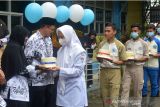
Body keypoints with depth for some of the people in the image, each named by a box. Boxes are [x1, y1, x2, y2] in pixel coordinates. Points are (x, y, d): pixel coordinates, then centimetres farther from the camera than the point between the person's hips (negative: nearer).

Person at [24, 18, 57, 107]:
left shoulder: (48, 39, 13)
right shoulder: (33, 40, -11)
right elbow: (27, 60, -13)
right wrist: (38, 69, -20)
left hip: (50, 80, 7)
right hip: (38, 81, -7)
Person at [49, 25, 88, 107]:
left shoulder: (79, 50, -9)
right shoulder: (61, 50, 10)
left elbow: (78, 71, -15)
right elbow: (59, 67, 13)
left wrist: (60, 70, -23)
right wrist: (52, 68, -8)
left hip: (74, 89, -5)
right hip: (62, 87, 6)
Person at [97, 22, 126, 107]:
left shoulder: (120, 45, -5)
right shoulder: (101, 44, 5)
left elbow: (123, 61, -3)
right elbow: (98, 59, 12)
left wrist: (113, 61, -20)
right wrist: (100, 59, -11)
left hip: (114, 72, -4)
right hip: (103, 71, 4)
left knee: (113, 99, -6)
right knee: (104, 97, 11)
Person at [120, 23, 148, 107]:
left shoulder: (143, 43, 1)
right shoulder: (127, 43, 10)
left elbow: (146, 57, -1)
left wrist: (136, 59, -16)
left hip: (138, 67, -2)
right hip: (128, 67, 2)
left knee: (137, 88, 6)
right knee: (125, 87, -2)